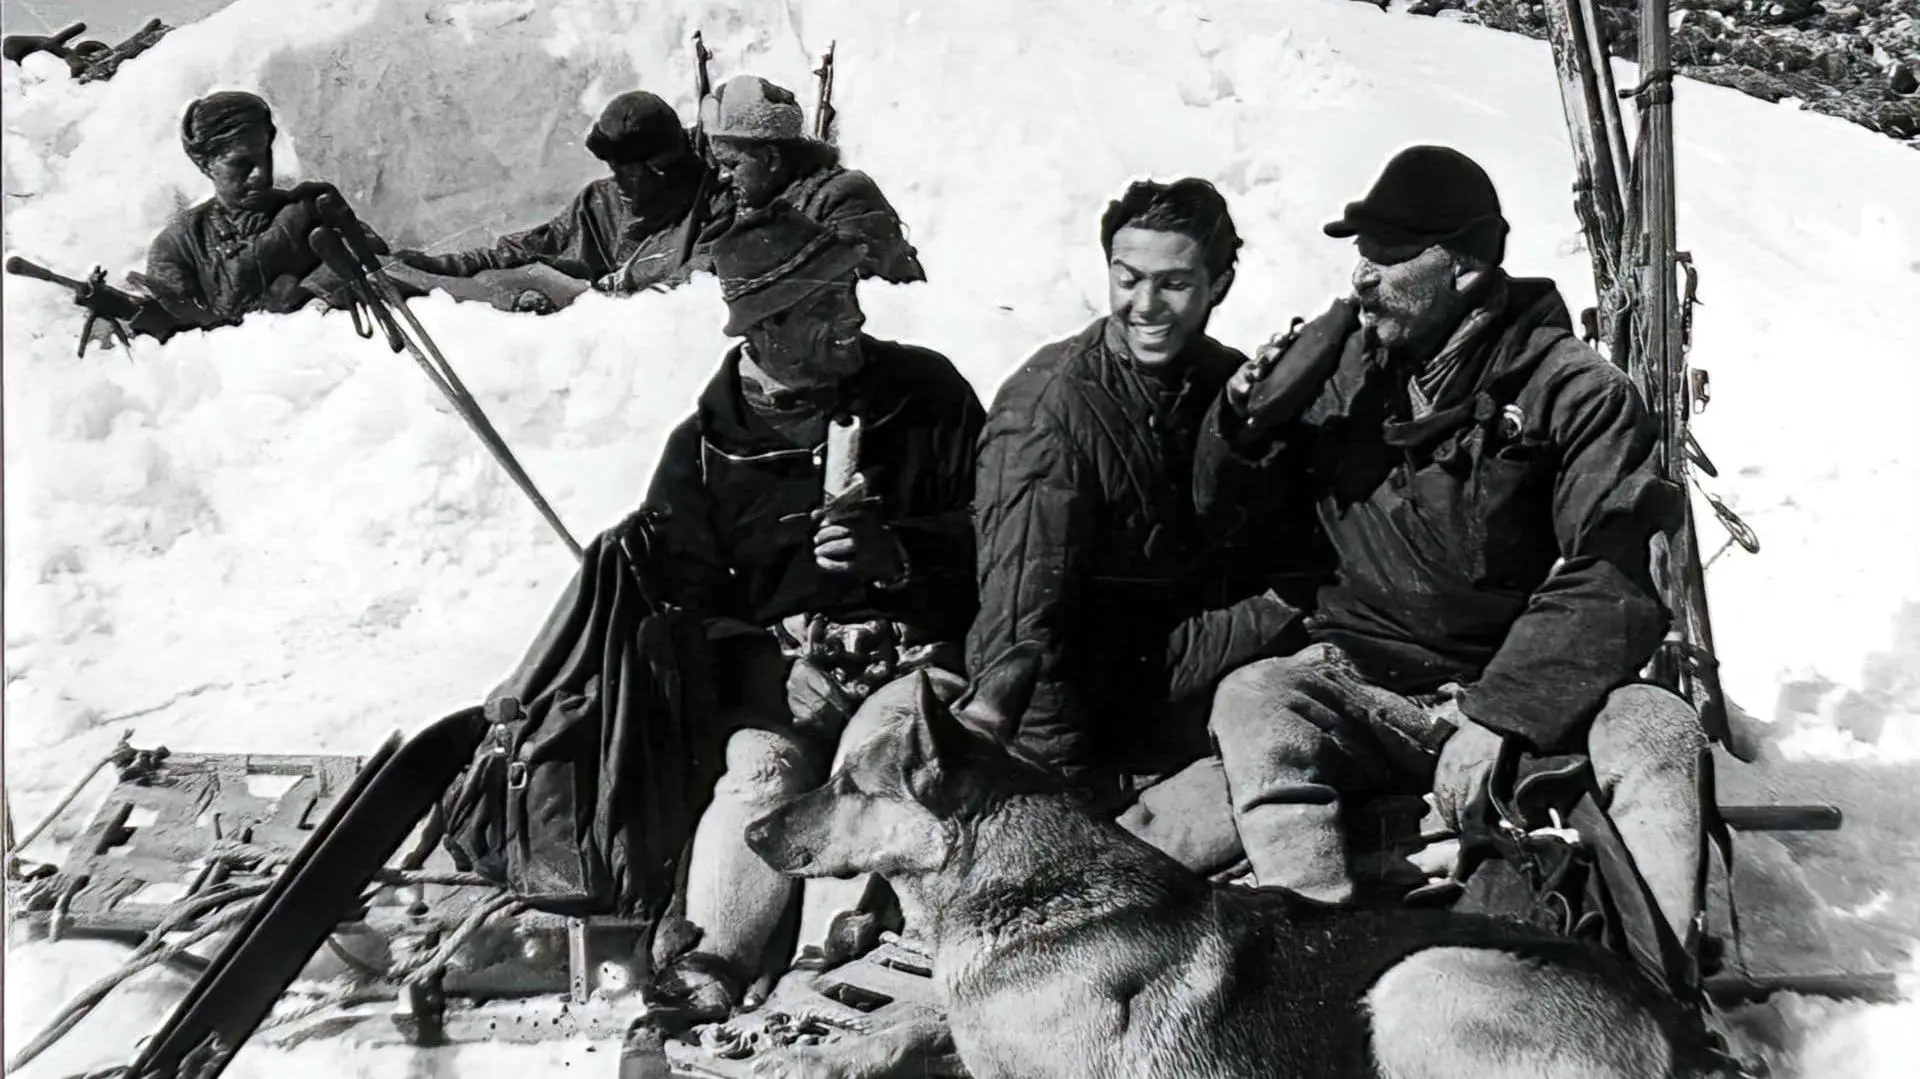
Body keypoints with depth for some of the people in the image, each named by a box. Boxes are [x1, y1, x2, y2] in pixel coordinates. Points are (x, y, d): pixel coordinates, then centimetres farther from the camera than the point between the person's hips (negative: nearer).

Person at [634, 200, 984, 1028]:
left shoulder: (926, 393, 6)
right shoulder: (704, 450, 6)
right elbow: (684, 603, 6)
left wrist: (899, 551, -11)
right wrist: (755, 683, -13)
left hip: (918, 649, 0)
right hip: (780, 657, 1)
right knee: (764, 770, -30)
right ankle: (708, 963, -35)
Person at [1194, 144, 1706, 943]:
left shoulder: (1572, 392, -6)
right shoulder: (1336, 364, 5)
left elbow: (1609, 585, -16)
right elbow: (1219, 512, 15)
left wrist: (1499, 720, -27)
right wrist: (1242, 428, -8)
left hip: (1529, 701, -1)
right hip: (1365, 689, 2)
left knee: (1656, 730, -29)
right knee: (1252, 699, -27)